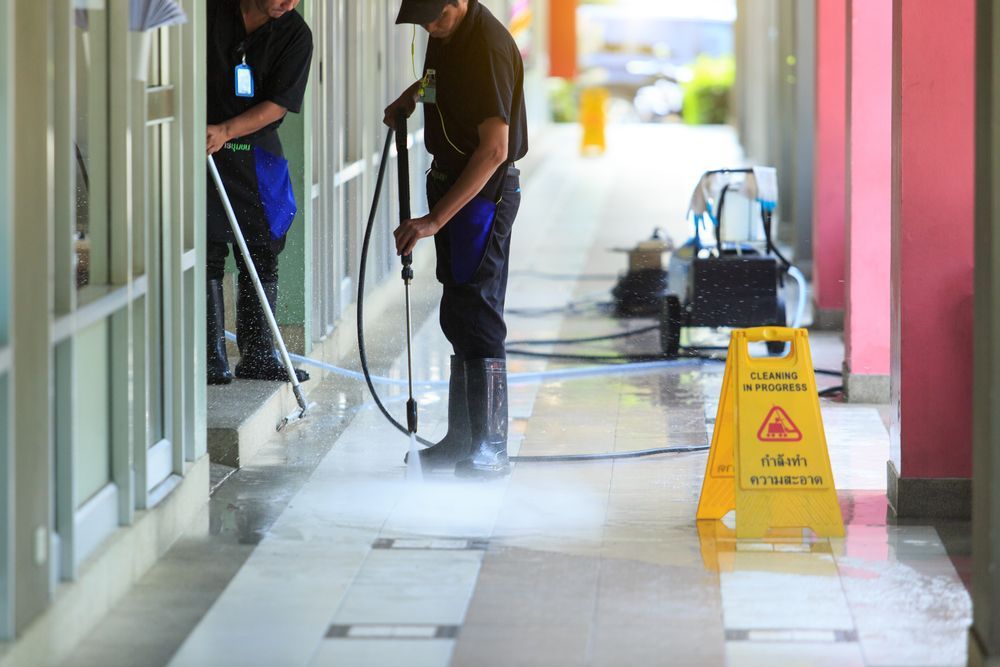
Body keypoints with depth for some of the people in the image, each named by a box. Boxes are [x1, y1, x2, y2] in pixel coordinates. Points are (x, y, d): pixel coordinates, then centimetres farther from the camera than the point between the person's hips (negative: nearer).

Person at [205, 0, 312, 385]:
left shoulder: (295, 35, -4)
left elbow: (279, 104, -9)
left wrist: (226, 131, -21)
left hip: (255, 150, 2)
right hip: (198, 148, -2)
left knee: (262, 254, 4)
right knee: (206, 252, -5)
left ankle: (257, 356, 14)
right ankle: (212, 358, 0)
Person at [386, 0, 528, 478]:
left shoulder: (488, 45, -23)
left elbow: (494, 150, -26)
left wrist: (435, 219, -27)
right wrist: (411, 96, 12)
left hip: (485, 191, -10)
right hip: (450, 183, 10)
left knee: (474, 314, -12)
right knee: (458, 317, 13)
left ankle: (490, 448, -10)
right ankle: (463, 438, 20)